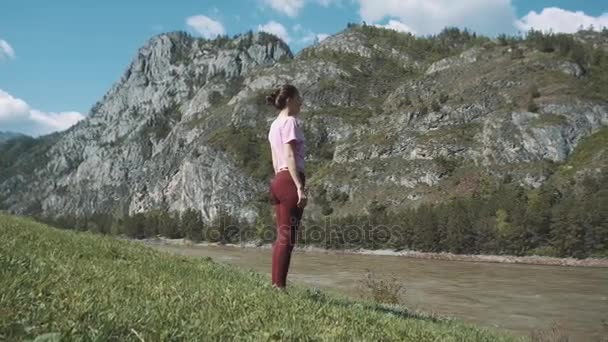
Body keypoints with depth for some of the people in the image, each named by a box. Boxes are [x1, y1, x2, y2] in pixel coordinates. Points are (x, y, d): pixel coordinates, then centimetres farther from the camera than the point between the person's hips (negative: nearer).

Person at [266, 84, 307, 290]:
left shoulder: (275, 125, 19)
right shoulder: (290, 122, -9)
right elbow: (290, 157, -18)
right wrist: (299, 187, -21)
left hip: (278, 180, 9)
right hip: (290, 180, -9)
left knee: (282, 236, 12)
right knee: (287, 237, -6)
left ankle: (275, 284, 16)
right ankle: (280, 286, -3)